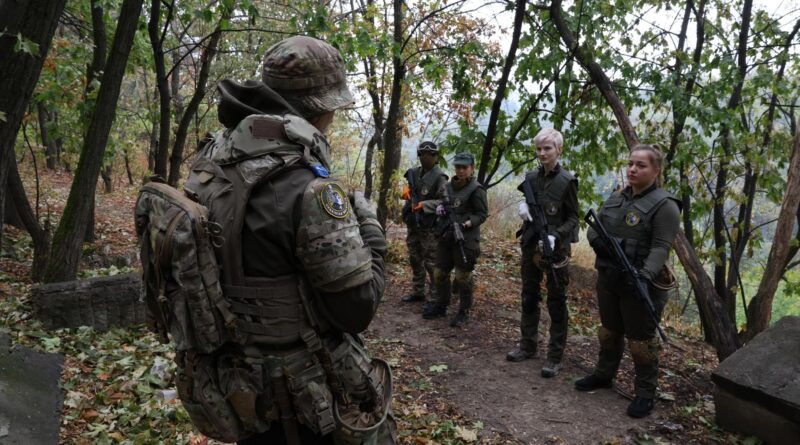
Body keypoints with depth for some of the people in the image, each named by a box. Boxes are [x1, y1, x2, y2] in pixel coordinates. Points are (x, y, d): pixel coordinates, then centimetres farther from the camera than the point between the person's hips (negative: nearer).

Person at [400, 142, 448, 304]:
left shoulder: (439, 177, -12)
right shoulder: (414, 173, 9)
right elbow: (408, 187, 24)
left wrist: (424, 204, -26)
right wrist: (406, 189, 1)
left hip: (429, 227, -7)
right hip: (413, 224, 8)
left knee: (431, 263, -5)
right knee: (415, 260, 16)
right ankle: (417, 292, 28)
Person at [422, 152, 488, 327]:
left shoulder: (476, 189, -8)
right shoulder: (447, 186, 12)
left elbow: (482, 213, -9)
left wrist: (469, 223, -26)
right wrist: (439, 208, 1)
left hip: (466, 240, -7)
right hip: (446, 237, 7)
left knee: (463, 277, 0)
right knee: (440, 273, 12)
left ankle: (464, 312, 14)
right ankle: (440, 306, 28)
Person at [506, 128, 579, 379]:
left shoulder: (567, 181, -10)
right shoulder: (531, 177, 5)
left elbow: (573, 218, -7)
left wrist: (555, 237, -22)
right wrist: (523, 207, -5)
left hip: (556, 249, -6)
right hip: (531, 246, 6)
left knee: (556, 303, 3)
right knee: (529, 298, 15)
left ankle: (555, 357, 11)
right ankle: (528, 346, 29)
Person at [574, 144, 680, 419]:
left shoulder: (664, 205, -12)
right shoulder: (616, 198, 10)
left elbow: (660, 247, -21)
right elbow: (593, 229, 8)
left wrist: (646, 274, -36)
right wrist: (599, 241, -15)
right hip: (608, 277, 7)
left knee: (641, 339, 3)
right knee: (609, 330, 21)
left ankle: (646, 393, 17)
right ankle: (604, 375, 38)